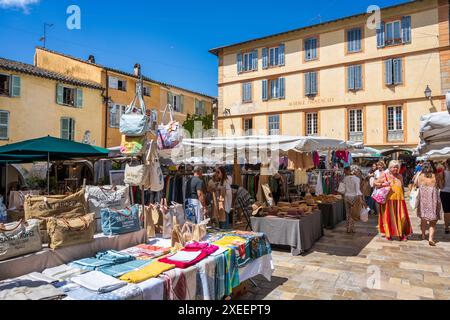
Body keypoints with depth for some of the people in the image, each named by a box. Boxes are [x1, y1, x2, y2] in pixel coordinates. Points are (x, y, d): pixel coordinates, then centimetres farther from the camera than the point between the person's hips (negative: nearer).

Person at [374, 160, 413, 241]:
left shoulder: (400, 176, 13)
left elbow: (402, 188, 21)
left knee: (401, 216, 0)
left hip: (399, 200, 3)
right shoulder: (385, 175, 2)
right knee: (389, 216, 2)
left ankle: (402, 234, 11)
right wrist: (383, 184, -14)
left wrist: (403, 197, 15)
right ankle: (388, 234, 13)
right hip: (389, 200, -3)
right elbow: (375, 184, 2)